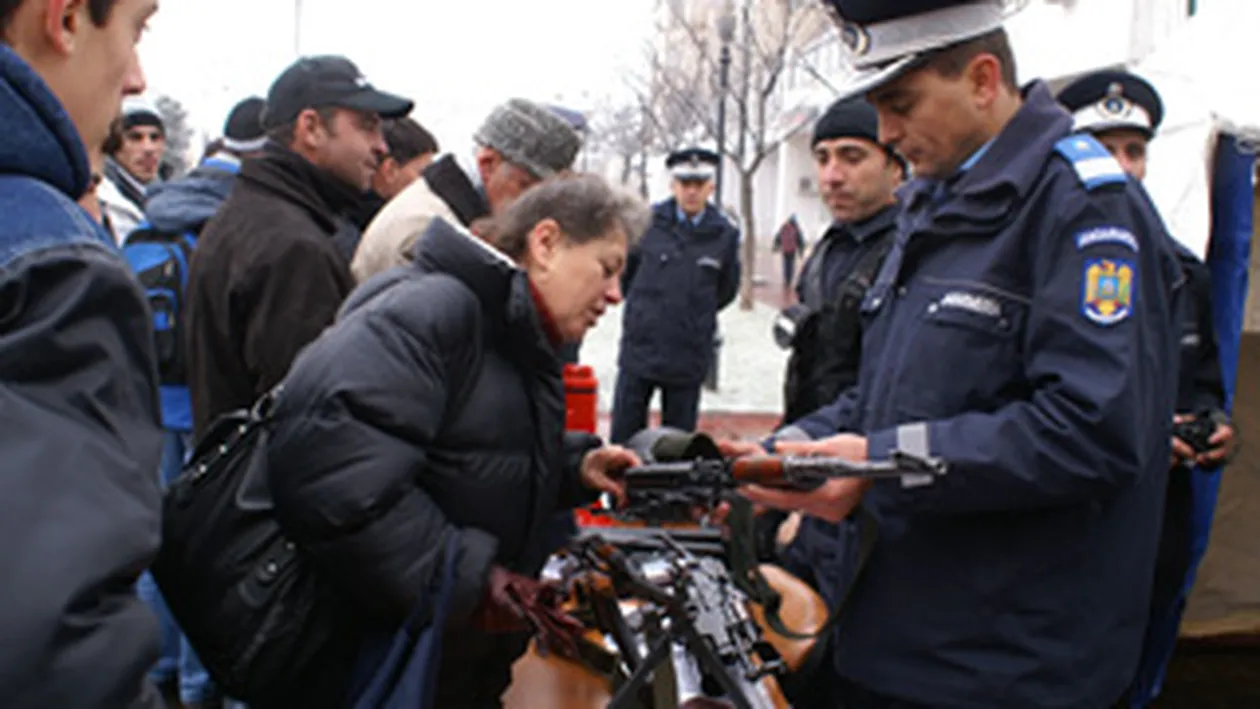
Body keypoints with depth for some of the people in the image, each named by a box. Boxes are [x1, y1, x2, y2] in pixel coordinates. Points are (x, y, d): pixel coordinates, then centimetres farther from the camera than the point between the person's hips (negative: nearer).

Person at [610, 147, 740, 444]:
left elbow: (727, 289, 14)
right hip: (639, 347, 0)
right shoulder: (647, 222, -3)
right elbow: (624, 272, 11)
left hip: (688, 356, 1)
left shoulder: (724, 234, -1)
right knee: (624, 434, 5)